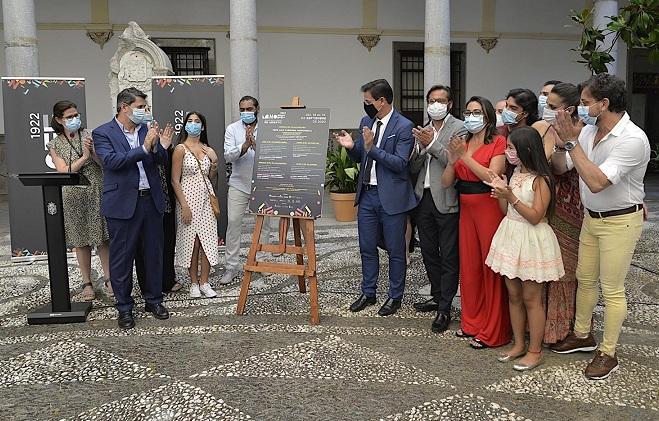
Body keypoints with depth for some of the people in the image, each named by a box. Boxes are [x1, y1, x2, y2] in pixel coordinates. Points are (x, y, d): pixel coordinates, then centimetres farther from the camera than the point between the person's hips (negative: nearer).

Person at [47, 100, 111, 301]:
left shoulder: (89, 135, 2)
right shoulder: (54, 144, 3)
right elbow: (64, 171, -7)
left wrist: (93, 151, -20)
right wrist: (84, 157, -16)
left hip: (97, 192, 0)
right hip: (73, 196, 0)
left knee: (102, 238, 4)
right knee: (81, 241, 7)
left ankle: (107, 278, 17)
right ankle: (87, 283, 18)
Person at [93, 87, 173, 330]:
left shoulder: (148, 130, 9)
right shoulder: (102, 133, -4)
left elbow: (160, 162, 10)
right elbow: (111, 161, -19)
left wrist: (161, 148, -12)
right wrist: (144, 148, -25)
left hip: (151, 200, 5)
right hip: (123, 203, -4)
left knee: (154, 253, 12)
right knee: (122, 257, 4)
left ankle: (154, 300, 27)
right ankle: (124, 307, 18)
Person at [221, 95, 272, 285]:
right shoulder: (232, 129, 2)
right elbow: (228, 156, -9)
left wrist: (256, 145, -28)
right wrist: (244, 146, -26)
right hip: (239, 184, 0)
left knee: (264, 223, 7)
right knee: (233, 223, -3)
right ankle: (232, 266, 5)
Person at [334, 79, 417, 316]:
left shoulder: (404, 126, -11)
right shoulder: (366, 122, 9)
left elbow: (401, 163, -17)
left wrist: (372, 148, -24)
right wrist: (351, 147, -6)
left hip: (391, 197, -6)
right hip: (367, 194, 6)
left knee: (395, 250, 7)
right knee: (367, 248, 14)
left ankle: (395, 297, 22)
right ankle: (368, 293, 29)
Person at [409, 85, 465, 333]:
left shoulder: (460, 128, -5)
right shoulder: (423, 131, 14)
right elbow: (413, 168, 10)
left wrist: (432, 144, -18)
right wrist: (420, 148, -8)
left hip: (446, 201, -7)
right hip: (423, 199, 7)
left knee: (449, 257, 0)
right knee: (429, 252, 16)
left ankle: (445, 308, 6)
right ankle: (437, 296, 32)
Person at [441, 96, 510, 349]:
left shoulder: (498, 142, -4)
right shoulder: (462, 144, 13)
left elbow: (492, 177, -18)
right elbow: (446, 183, 7)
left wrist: (465, 157, -19)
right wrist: (452, 160, -10)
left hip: (489, 208, -6)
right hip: (466, 209, 6)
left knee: (491, 268, -1)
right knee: (469, 267, 10)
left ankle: (493, 332, 8)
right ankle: (472, 323, 25)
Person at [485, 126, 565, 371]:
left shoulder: (541, 179, -15)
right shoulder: (515, 173, 8)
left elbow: (536, 217, -18)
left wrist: (511, 197, -22)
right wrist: (501, 194, -7)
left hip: (531, 242, -8)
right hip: (510, 237, 8)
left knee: (531, 298, 2)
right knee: (513, 295, 13)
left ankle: (535, 351, 14)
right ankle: (519, 344, 26)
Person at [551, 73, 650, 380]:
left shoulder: (633, 139, -25)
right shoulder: (588, 130, -4)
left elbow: (597, 182, -33)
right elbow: (560, 167, 3)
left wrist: (572, 141, -30)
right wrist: (562, 141, -16)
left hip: (620, 221, -7)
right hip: (591, 217, 7)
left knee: (611, 290, 2)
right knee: (585, 279, 18)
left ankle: (608, 354, 18)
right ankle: (582, 335, 37)